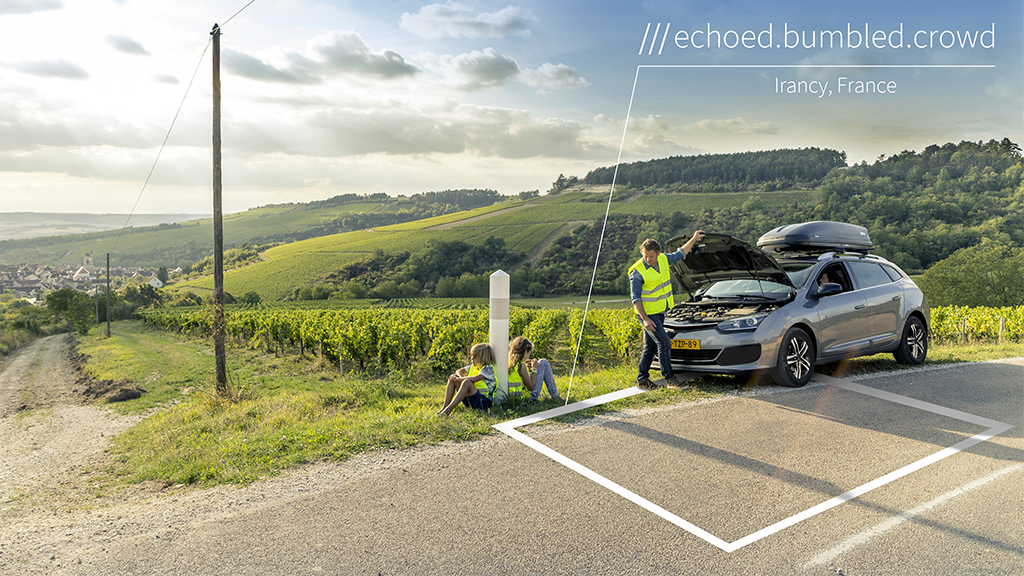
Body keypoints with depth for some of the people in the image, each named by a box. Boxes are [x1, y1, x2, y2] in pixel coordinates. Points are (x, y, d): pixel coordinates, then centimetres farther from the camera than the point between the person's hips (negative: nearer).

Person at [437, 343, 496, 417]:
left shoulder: (488, 368, -11)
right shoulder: (473, 366, 14)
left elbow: (475, 379, -25)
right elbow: (459, 371, 14)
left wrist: (458, 379, -17)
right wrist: (462, 378, -9)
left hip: (484, 401, -8)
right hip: (469, 400, 8)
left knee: (467, 382, -35)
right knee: (452, 377, -2)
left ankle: (449, 408, -40)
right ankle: (445, 406, -14)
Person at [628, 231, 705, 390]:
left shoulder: (663, 259, 1)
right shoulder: (637, 272, -19)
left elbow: (680, 254, 21)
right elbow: (635, 298, -17)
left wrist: (694, 239, 17)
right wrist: (645, 319, -23)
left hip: (660, 312, 7)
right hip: (648, 314, -7)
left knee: (650, 347, 12)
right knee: (664, 343, -12)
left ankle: (642, 379, 22)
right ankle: (670, 379, -4)